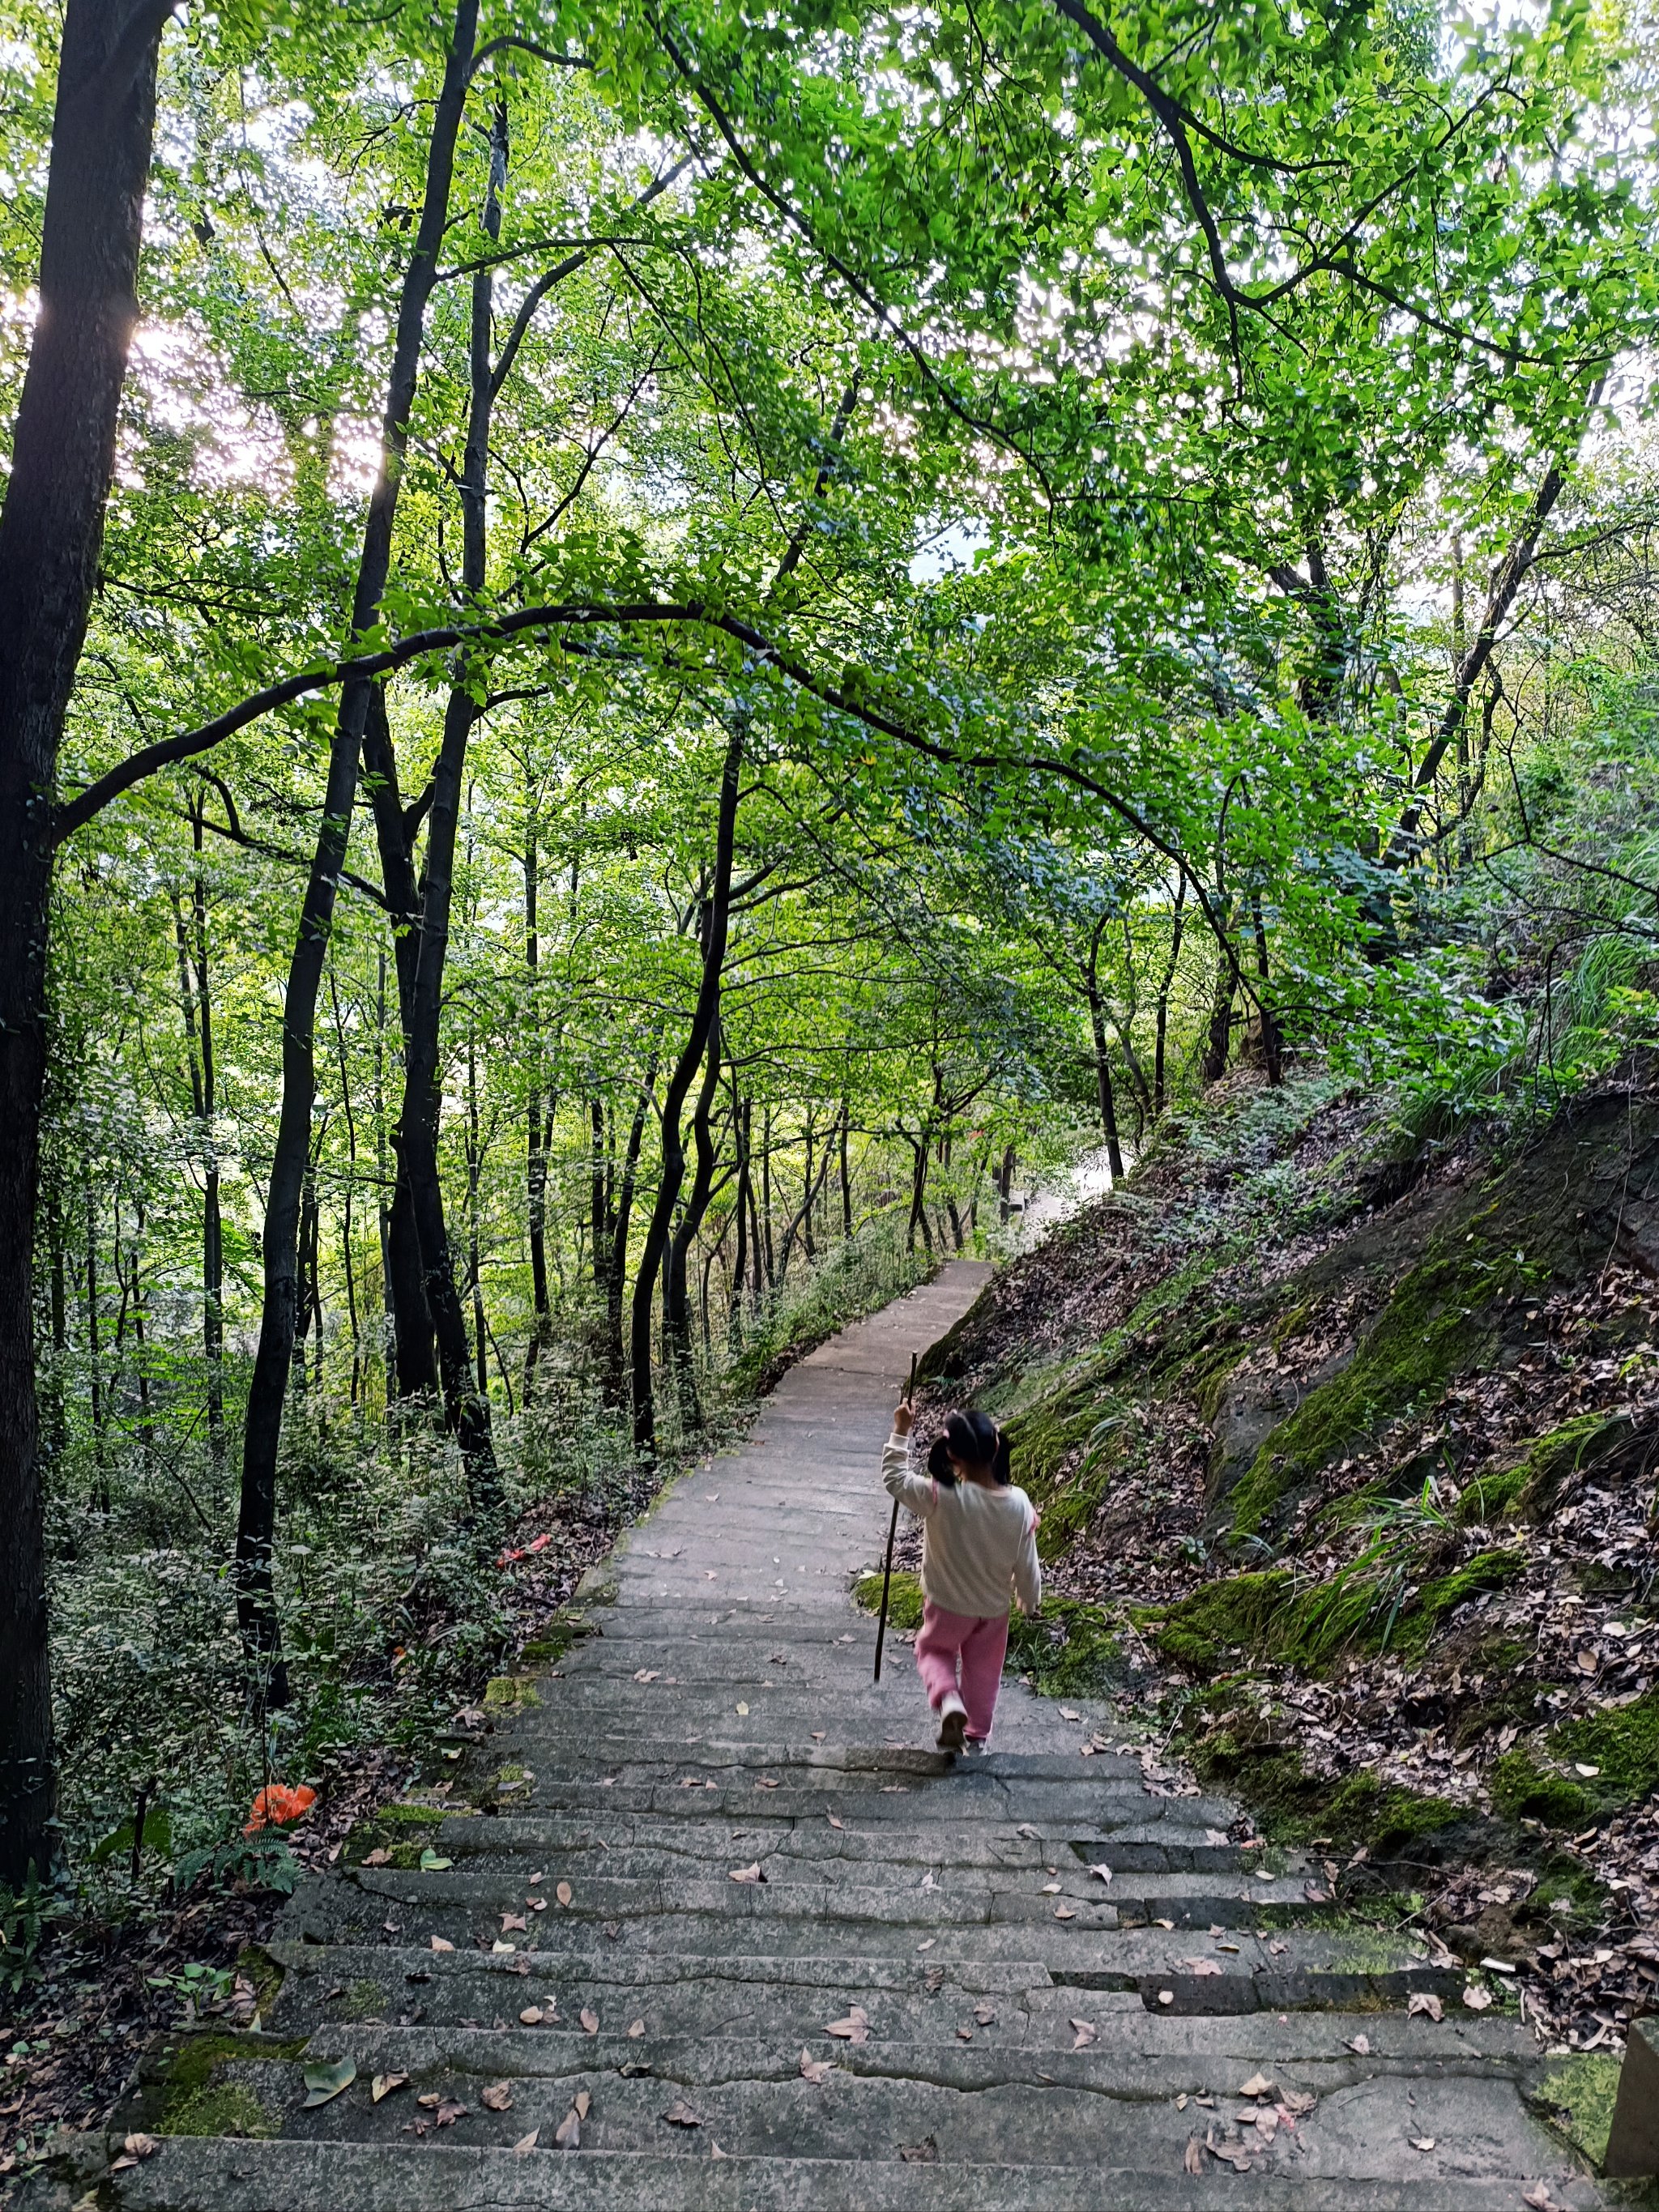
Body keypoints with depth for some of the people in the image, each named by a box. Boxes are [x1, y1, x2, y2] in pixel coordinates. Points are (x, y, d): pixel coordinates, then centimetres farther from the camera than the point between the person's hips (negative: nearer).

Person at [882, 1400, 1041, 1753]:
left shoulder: (941, 1497, -32)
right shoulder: (1019, 1504, -21)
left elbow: (894, 1478, -17)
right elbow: (1027, 1565, -9)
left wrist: (900, 1432, -12)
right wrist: (1030, 1601, 9)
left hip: (948, 1605, -3)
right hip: (994, 1609, 3)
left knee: (934, 1650, 24)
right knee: (984, 1672, 25)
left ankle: (949, 1702, -1)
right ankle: (978, 1735, 40)